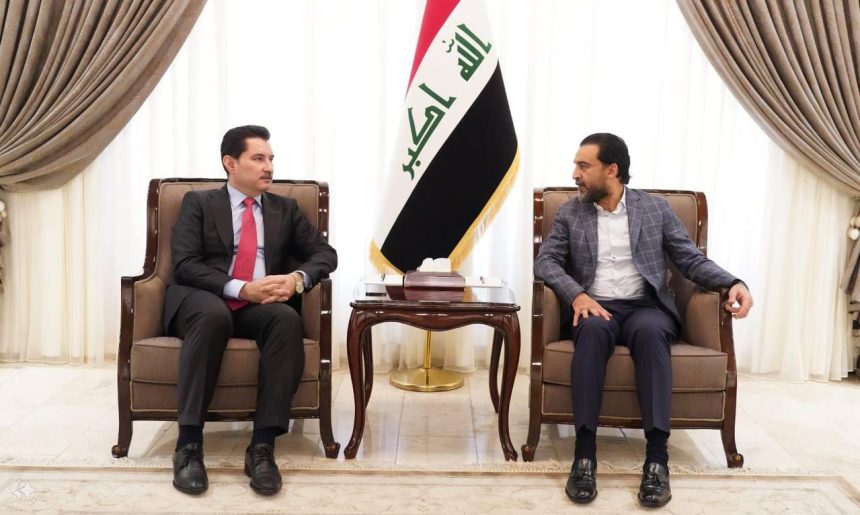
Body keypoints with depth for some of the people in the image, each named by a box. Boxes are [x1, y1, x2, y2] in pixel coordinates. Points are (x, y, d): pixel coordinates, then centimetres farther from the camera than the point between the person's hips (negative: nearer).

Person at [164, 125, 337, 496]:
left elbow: (325, 254, 11)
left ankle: (262, 446, -32)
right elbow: (185, 265, -5)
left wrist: (297, 278, -12)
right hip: (203, 302, -2)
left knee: (288, 319, -33)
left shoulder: (285, 209, 18)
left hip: (259, 309, 2)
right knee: (213, 314, -38)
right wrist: (242, 288, -19)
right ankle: (189, 444, -33)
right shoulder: (198, 203, 8)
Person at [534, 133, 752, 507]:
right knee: (593, 330, -36)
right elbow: (545, 261, 1)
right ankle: (585, 453, -37)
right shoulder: (569, 213, 10)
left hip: (645, 307, 0)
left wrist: (733, 283, -13)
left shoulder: (655, 208, 8)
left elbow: (692, 260, 6)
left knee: (650, 332, -36)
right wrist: (577, 294, -19)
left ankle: (657, 456, -37)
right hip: (594, 307, 0)